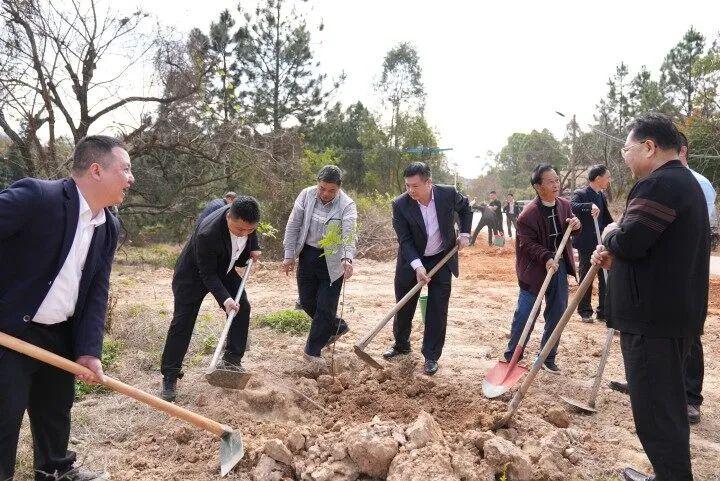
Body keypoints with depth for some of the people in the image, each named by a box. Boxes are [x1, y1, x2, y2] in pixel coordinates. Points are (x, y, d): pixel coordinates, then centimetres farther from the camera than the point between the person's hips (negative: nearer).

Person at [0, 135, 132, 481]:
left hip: (61, 335, 8)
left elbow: (97, 292, 2)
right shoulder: (35, 196, -21)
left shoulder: (109, 227, 2)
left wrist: (89, 350, -5)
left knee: (57, 408, 22)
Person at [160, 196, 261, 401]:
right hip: (194, 274, -6)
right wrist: (225, 299, -39)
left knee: (242, 308, -1)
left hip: (224, 269, 6)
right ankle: (169, 377, 2)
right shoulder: (207, 233, -41)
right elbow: (208, 275, -30)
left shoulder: (246, 218, -23)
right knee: (182, 322, -7)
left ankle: (232, 361, 12)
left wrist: (254, 247, -8)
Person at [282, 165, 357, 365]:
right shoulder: (306, 195, -6)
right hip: (307, 256, 4)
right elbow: (293, 225, 0)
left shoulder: (347, 205, -16)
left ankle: (312, 351, 16)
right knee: (307, 302, 13)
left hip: (332, 261, -4)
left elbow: (349, 234, -28)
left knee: (325, 307, -1)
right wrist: (289, 255, -2)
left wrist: (347, 259, -46)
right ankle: (337, 326, 37)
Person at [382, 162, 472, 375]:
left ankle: (431, 356, 15)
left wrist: (464, 233, -1)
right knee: (404, 307, 13)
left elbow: (465, 208, 8)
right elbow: (404, 240, -20)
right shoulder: (400, 205, -20)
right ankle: (401, 344, 36)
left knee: (437, 310, 1)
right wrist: (417, 266, -31)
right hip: (411, 261, 0)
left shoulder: (448, 194, -16)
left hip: (442, 260, 0)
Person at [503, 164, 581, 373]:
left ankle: (548, 358, 28)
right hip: (535, 269, -6)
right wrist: (546, 258, -29)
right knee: (524, 316, 0)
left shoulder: (564, 205, 2)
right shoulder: (528, 214, -18)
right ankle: (511, 356, 18)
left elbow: (569, 232, 16)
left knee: (557, 314, 12)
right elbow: (528, 244, -16)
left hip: (559, 267, 6)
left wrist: (576, 226, -7)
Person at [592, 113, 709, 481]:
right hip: (673, 312, 11)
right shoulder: (685, 182, 18)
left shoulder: (659, 184, -17)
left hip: (652, 318, -11)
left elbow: (628, 241, -26)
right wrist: (614, 256, 9)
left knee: (655, 411, -3)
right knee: (667, 402, 20)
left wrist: (610, 234, -4)